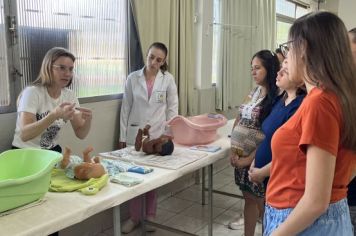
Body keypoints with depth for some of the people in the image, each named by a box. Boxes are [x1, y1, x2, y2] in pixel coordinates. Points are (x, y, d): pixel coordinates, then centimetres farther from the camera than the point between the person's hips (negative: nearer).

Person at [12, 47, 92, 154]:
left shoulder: (69, 95, -1)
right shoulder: (32, 92, -17)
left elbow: (80, 134, -2)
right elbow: (24, 135, -29)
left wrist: (88, 120, -23)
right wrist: (54, 115, -42)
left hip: (52, 151, 5)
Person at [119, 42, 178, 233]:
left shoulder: (168, 79, -1)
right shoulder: (133, 78, 0)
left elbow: (172, 108, 2)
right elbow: (126, 108, 3)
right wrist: (122, 136, 1)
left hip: (158, 134, 0)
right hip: (135, 133, 1)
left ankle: (150, 216, 26)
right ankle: (134, 217, 22)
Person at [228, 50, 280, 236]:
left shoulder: (276, 98, -17)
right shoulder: (254, 92, 7)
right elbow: (239, 120, 10)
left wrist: (248, 159, -15)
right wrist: (233, 149, 0)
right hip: (242, 155, 7)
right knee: (249, 197, 17)